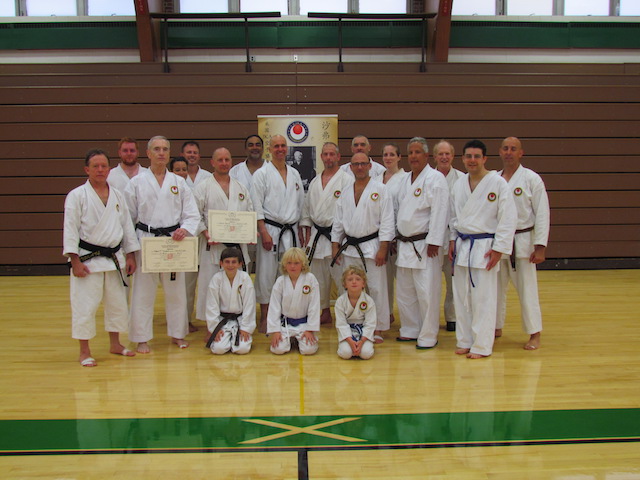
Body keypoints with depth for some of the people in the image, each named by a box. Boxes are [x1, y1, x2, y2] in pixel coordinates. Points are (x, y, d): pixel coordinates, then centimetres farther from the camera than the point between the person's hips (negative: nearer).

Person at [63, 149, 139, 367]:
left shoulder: (117, 195, 7)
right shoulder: (77, 196, -7)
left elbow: (127, 226, 11)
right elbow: (70, 230, -9)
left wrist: (130, 256, 8)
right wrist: (75, 261, -14)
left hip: (114, 258, 5)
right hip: (88, 258, -5)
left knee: (118, 302, 13)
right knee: (84, 305, -2)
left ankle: (115, 344, 30)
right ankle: (84, 352, 12)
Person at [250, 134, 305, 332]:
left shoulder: (294, 174, 13)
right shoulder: (262, 174, -2)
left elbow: (301, 203, 16)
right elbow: (256, 206, -7)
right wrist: (264, 232, -14)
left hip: (291, 230, 5)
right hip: (270, 229, -4)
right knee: (266, 273, -3)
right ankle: (264, 317, 8)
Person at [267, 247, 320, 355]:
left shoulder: (310, 279, -11)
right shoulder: (280, 281, -6)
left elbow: (314, 306, -9)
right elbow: (274, 307, -3)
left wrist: (310, 330, -10)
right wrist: (275, 330, -8)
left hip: (303, 323, -1)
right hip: (284, 323, 1)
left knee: (309, 349, -18)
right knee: (278, 349, -16)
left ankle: (299, 338, 17)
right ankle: (288, 338, 19)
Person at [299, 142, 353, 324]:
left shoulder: (346, 180, -5)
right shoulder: (315, 182, 15)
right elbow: (307, 208, 19)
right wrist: (307, 232, 12)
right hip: (317, 235, 7)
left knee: (342, 277, -8)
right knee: (319, 277, 13)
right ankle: (325, 313, 26)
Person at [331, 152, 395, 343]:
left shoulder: (380, 190, -4)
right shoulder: (345, 193, 12)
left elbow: (387, 221, -8)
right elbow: (338, 222, 16)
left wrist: (383, 248, -13)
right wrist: (335, 245, 10)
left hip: (372, 247, -5)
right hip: (350, 247, 5)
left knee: (377, 289, -3)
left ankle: (378, 329, 9)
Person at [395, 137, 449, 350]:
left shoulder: (435, 178, -9)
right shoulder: (405, 180, 16)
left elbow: (439, 213, -16)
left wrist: (433, 242, -20)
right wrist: (399, 239, 17)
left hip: (424, 245, -8)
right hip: (405, 244, 8)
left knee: (427, 293, -5)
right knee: (405, 292, 14)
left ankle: (428, 336, 6)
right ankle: (410, 330, 28)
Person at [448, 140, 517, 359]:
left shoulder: (498, 183, -9)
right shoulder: (459, 184, 8)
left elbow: (508, 219, -11)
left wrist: (498, 249, -14)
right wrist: (453, 240, 10)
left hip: (484, 247, -5)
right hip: (462, 246, 6)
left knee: (483, 299, -2)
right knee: (461, 297, 10)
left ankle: (482, 346, 9)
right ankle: (465, 341, 23)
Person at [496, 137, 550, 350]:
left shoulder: (532, 179, -5)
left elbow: (542, 214, -6)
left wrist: (540, 247, -11)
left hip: (522, 241, -4)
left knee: (527, 288, 0)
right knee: (496, 287, 12)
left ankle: (535, 334, 12)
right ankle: (497, 328, 27)